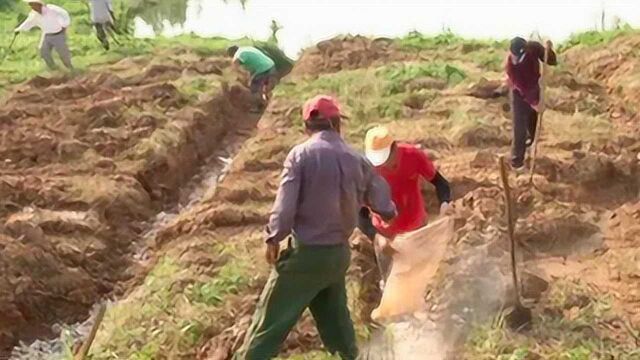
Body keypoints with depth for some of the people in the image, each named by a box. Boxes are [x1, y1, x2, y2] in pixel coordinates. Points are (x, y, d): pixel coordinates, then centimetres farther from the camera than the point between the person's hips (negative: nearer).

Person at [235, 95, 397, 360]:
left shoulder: (301, 154, -12)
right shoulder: (357, 160, 1)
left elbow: (285, 203, -16)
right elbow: (385, 208, 5)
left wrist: (273, 238, -2)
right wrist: (389, 212, 28)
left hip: (305, 252, -4)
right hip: (338, 254, 5)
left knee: (272, 318, 4)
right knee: (335, 318, 23)